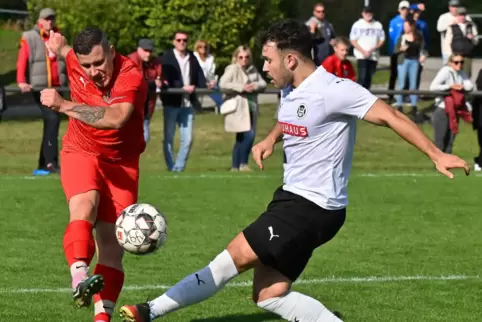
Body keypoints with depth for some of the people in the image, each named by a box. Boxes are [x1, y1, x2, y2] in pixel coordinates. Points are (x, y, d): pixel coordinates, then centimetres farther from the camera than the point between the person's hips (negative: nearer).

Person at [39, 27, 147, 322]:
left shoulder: (131, 76, -24)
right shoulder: (76, 62, -9)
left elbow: (116, 118, -42)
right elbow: (64, 48, 19)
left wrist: (64, 106, -40)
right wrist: (60, 45, 42)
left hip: (121, 162, -1)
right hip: (81, 153, 1)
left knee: (111, 239, -4)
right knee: (84, 204, -31)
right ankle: (80, 278, -52)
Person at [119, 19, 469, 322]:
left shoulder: (333, 91, -19)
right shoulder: (292, 92, 9)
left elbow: (390, 116, -19)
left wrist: (436, 155, -24)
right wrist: (270, 139, 11)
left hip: (313, 208, -10)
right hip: (292, 199, 10)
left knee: (235, 256, -10)